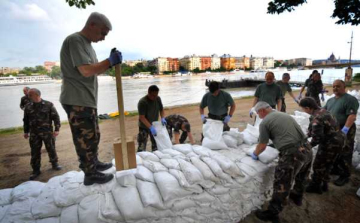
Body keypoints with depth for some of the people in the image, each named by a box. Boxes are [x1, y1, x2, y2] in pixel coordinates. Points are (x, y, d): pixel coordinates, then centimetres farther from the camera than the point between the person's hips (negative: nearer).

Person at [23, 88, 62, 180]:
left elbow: (56, 117, -6)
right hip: (34, 134, 3)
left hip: (47, 132, -3)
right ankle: (36, 170, 18)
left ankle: (54, 164, 29)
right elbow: (26, 120, 14)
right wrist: (26, 131, 14)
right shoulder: (28, 107, 4)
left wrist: (57, 129, -11)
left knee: (51, 149, 9)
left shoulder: (48, 105, -7)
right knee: (35, 152, 6)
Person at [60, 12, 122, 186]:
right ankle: (90, 174, 11)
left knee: (93, 136, 19)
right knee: (85, 138, -2)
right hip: (77, 101, -10)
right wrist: (110, 61, -18)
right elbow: (86, 70, -23)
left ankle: (94, 163, 35)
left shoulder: (87, 44, 17)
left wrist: (110, 61, 7)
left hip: (88, 100, 10)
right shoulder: (74, 40, -14)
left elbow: (95, 70, 20)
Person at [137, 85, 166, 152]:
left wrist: (163, 118, -14)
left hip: (154, 125, 6)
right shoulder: (142, 102, -24)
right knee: (142, 147, -5)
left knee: (156, 145, 17)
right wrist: (151, 127, -34)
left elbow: (161, 110, 6)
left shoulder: (158, 99, -6)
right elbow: (142, 117, -26)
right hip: (144, 127, -6)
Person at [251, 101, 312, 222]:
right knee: (301, 177, 31)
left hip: (292, 154, -8)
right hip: (307, 149, 8)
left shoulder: (265, 122, -5)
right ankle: (297, 197, 55)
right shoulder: (285, 115, 18)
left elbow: (262, 146, 0)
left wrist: (254, 154, 19)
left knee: (282, 185, 4)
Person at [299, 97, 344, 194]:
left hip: (330, 144, -9)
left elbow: (317, 138, -25)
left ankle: (315, 186, 24)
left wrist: (308, 146, -11)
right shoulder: (322, 110, 1)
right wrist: (308, 134, 8)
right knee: (327, 164, 22)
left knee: (318, 165, 7)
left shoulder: (316, 119, -30)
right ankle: (324, 185, 38)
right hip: (338, 140, 9)